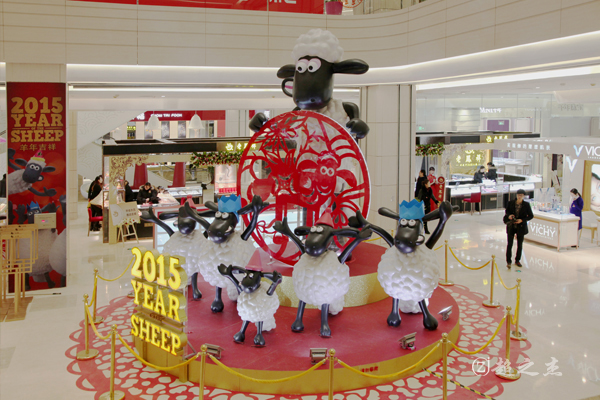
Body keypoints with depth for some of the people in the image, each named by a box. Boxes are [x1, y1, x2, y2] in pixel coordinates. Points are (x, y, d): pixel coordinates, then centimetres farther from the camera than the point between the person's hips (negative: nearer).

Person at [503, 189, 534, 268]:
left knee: (520, 244, 12)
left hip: (521, 227, 0)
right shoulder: (510, 203, -4)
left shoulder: (526, 205, -6)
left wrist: (522, 220, -13)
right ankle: (509, 261, 7)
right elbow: (506, 211, 11)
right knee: (509, 244, -1)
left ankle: (517, 260, 27)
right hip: (511, 226, 0)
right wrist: (509, 215, -12)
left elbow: (531, 216, 0)